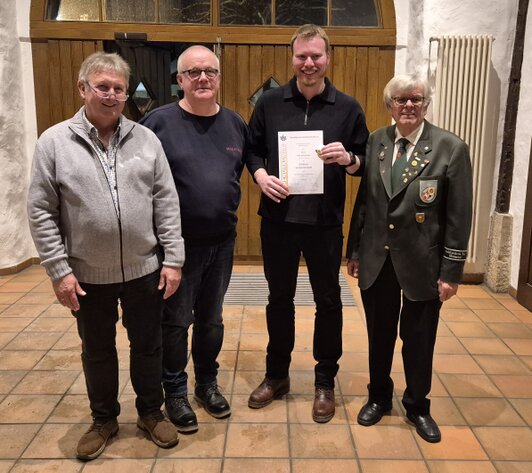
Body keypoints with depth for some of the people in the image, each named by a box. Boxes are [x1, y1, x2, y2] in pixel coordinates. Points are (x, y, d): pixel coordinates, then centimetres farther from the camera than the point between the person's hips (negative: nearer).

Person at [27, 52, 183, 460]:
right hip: (88, 275, -1)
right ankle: (104, 419, 38)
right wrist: (59, 270, -8)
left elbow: (167, 203, 0)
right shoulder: (54, 142, -5)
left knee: (148, 345, 14)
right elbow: (41, 212, -4)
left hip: (144, 270, 1)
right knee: (97, 350, 16)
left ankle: (151, 412, 36)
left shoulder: (146, 139, 0)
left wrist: (173, 258, -4)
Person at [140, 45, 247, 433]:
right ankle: (175, 391, 29)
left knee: (211, 318, 18)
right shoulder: (159, 121, -9)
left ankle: (208, 383, 37)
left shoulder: (235, 123, 3)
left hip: (222, 241, 4)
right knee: (175, 321, 9)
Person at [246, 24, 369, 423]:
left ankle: (325, 382, 28)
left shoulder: (348, 108, 1)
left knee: (328, 301, 9)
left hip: (325, 222, -1)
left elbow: (366, 161, 4)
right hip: (278, 219, 1)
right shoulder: (270, 102, 4)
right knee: (279, 299, 14)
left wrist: (348, 159, -18)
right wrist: (261, 175, -11)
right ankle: (277, 375, 32)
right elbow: (252, 149, 9)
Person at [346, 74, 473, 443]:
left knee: (418, 339, 12)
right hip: (377, 259, 3)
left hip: (422, 262, -2)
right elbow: (363, 201, 5)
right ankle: (379, 397, 39)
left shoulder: (451, 148, -8)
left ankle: (418, 406, 35)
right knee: (380, 335, 16)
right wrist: (355, 250, 6)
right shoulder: (375, 142, 2)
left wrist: (451, 271, -9)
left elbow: (459, 217, -8)